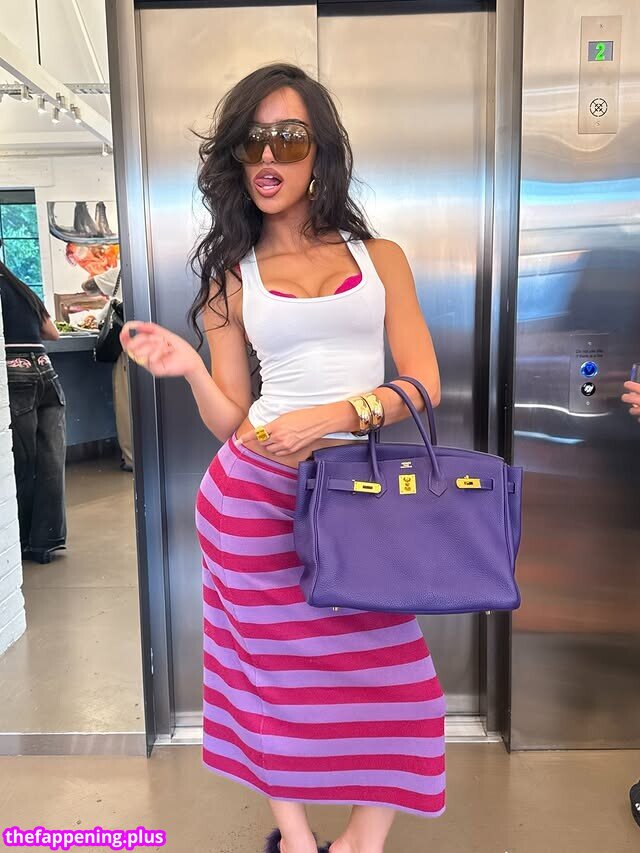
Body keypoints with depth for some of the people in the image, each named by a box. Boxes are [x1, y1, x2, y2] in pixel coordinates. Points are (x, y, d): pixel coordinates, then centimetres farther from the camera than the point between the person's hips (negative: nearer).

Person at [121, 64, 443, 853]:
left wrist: (333, 416, -16)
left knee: (391, 674, 4)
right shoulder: (231, 276, 7)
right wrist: (189, 369, -13)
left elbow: (424, 382, -2)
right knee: (276, 665, 11)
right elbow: (231, 420, 5)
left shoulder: (379, 256, 7)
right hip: (255, 492, 0)